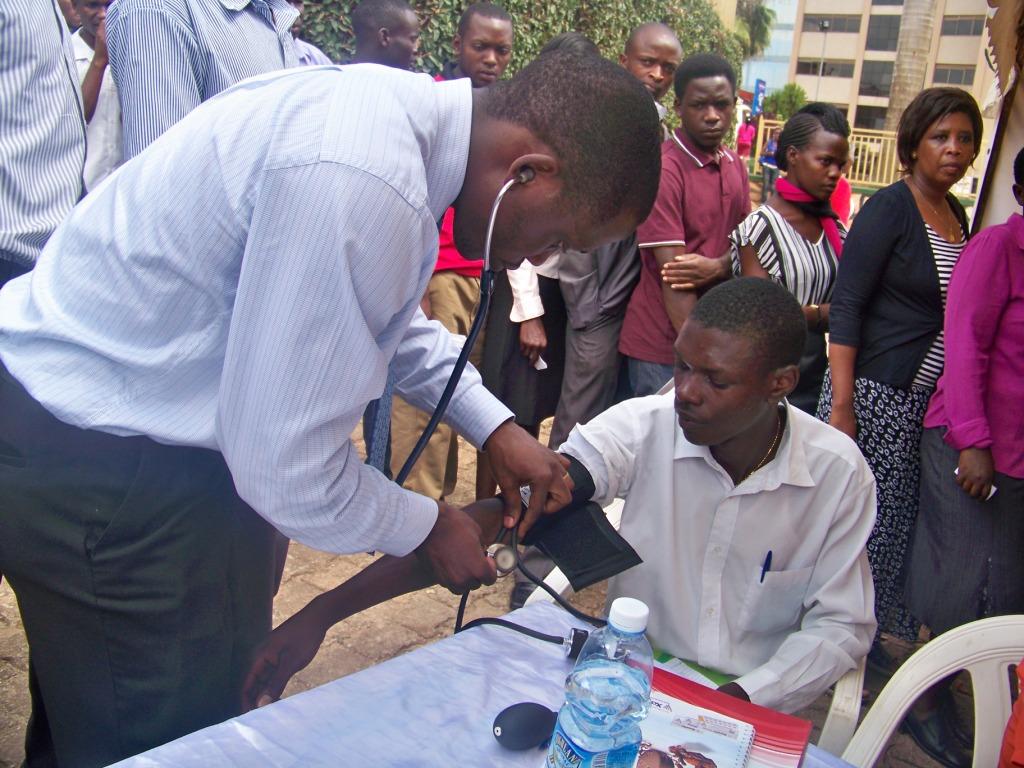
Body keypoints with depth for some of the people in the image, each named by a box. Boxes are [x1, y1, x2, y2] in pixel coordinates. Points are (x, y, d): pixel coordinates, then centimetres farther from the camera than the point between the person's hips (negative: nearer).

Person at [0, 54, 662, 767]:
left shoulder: (400, 103, -2)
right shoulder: (364, 185, -33)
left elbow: (391, 312, 15)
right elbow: (289, 467, -26)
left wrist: (496, 428, 7)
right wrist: (426, 529, -7)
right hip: (99, 461, -9)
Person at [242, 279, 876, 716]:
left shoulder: (839, 473, -10)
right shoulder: (640, 429, -13)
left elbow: (842, 625, -2)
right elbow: (496, 516, -21)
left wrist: (734, 708, -20)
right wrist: (326, 611, -28)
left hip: (756, 708, 0)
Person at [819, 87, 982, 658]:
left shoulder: (957, 215, 12)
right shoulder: (889, 209, -9)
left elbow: (948, 312, 18)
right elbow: (846, 308, -14)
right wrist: (841, 406, -19)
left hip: (925, 399, 7)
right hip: (874, 392, -7)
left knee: (897, 522, 12)